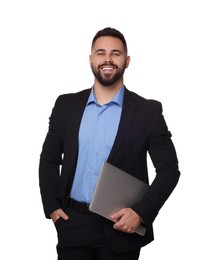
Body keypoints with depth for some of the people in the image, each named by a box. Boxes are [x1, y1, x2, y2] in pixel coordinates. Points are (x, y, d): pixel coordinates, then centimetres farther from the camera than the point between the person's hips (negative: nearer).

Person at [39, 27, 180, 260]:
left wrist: (141, 213, -11)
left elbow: (169, 169, -2)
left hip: (121, 227, -2)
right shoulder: (66, 105, 5)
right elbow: (49, 159, 12)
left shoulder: (148, 111, -2)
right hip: (72, 224, 2)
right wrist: (51, 206, 1)